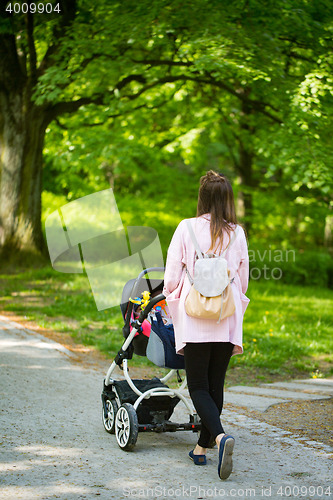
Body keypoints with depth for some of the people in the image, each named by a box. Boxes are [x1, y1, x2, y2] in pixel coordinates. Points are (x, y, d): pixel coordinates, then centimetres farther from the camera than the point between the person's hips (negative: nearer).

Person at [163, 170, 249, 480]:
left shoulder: (187, 228, -6)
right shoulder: (237, 233, 2)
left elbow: (171, 276, -2)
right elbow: (243, 281, 11)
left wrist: (171, 295, 19)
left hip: (195, 318, -3)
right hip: (227, 321, 3)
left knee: (198, 386, 0)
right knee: (216, 384, 13)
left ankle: (220, 435, -24)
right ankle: (202, 447, 18)